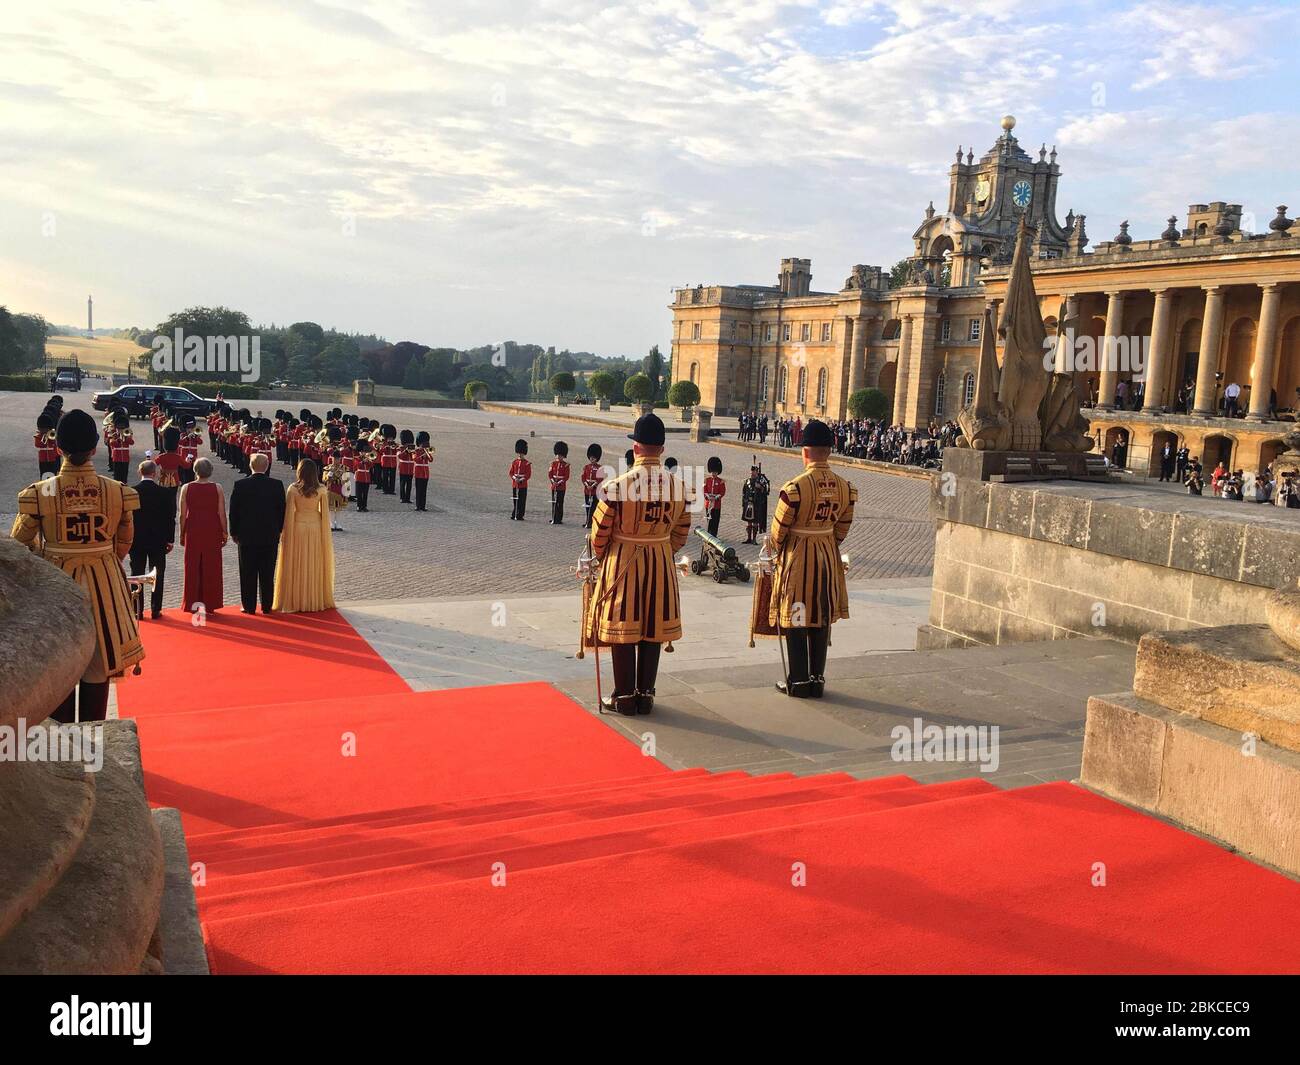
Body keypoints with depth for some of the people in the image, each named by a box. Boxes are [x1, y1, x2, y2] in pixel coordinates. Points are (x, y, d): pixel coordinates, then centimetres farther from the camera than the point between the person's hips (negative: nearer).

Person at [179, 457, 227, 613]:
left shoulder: (186, 488, -3)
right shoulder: (217, 488, -5)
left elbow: (183, 514, -2)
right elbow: (222, 513, -5)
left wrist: (182, 534, 7)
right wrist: (224, 533, 4)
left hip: (192, 532, 1)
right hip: (213, 533, -1)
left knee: (192, 568, 10)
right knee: (211, 568, 7)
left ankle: (192, 603, 14)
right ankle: (210, 604, 10)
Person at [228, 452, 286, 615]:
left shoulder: (240, 485, -8)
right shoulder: (277, 485, -5)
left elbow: (233, 511, -3)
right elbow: (282, 510, 1)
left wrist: (234, 533, 8)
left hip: (247, 536, -1)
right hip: (271, 537, 1)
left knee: (248, 574, 7)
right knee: (267, 574, 8)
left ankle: (249, 606, 11)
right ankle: (267, 606, 13)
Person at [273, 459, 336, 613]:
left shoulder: (293, 489, -10)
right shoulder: (321, 490, -5)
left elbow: (289, 513, -9)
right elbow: (324, 513, -4)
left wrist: (285, 533, -3)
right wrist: (325, 535, 3)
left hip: (297, 528, -2)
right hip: (316, 528, 2)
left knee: (296, 566, 7)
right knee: (315, 566, 11)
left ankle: (294, 602, 11)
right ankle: (316, 600, 17)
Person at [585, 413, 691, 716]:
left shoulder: (617, 486, -16)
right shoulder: (678, 486, -4)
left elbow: (599, 533, -8)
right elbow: (681, 533, 6)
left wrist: (601, 559, 11)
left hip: (622, 563, -3)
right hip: (662, 565, 3)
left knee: (623, 631, 6)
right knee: (654, 631, 12)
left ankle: (624, 697, 14)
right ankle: (646, 695, 20)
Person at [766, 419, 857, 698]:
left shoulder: (795, 487, -20)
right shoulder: (845, 487, -2)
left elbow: (778, 531, -12)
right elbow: (842, 530, 7)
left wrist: (773, 548, 8)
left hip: (797, 559, -5)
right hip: (828, 558, 5)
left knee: (796, 621, 5)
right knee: (822, 620, 13)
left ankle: (798, 681, 11)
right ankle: (818, 680, 19)